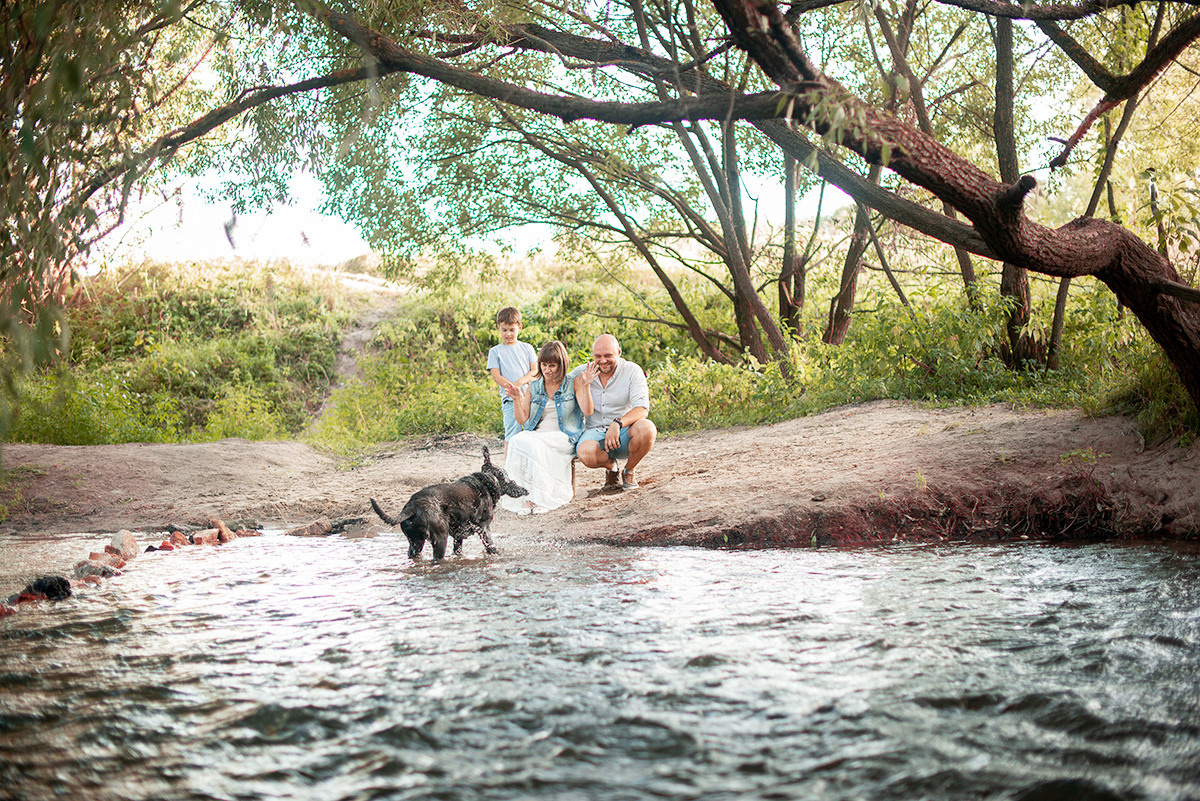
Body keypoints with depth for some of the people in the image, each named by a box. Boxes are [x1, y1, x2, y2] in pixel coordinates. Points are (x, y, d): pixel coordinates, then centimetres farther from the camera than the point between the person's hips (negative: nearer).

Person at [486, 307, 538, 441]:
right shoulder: (495, 351, 9)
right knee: (512, 436, -7)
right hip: (510, 399, -2)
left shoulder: (527, 348, 13)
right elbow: (496, 376, 0)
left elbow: (535, 370, 4)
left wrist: (519, 382, -13)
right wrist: (511, 387, -17)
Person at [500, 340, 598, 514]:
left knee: (530, 443, -34)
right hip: (537, 435, 4)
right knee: (516, 440, -31)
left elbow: (587, 410, -9)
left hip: (564, 438, -4)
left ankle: (539, 497, -31)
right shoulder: (534, 387, 14)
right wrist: (517, 400, -5)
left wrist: (585, 386, -22)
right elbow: (522, 420, 11)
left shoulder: (573, 383, 4)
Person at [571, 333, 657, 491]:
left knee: (646, 429, -36)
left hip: (624, 432, -1)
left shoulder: (632, 371, -5)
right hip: (596, 431, 1)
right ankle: (611, 467, 5)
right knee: (585, 453, -35)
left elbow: (642, 410, -17)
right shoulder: (581, 373, 3)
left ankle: (629, 471, -3)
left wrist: (618, 423, -33)